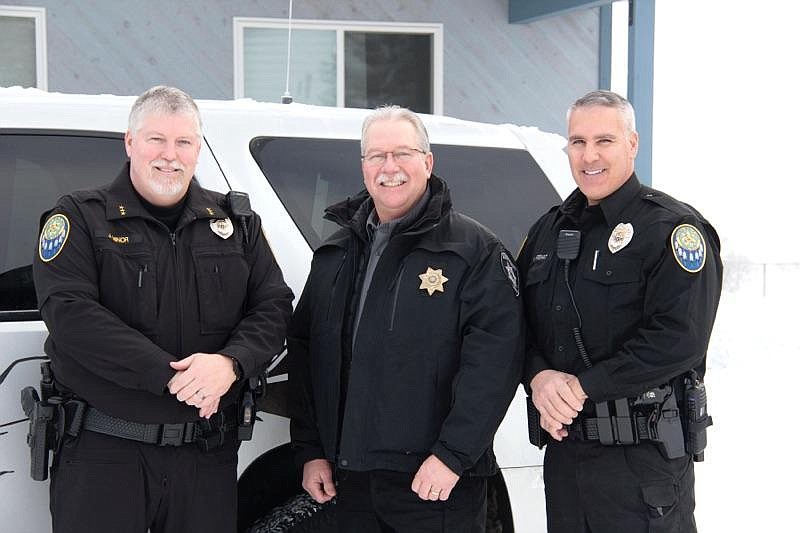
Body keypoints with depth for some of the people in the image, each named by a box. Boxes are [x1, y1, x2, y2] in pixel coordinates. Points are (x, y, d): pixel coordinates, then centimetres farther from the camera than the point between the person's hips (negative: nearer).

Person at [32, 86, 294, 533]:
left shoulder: (236, 224, 11)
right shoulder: (82, 219, -1)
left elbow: (274, 308, 5)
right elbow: (70, 314, -14)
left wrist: (230, 363, -18)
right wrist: (171, 376, -21)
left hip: (210, 454, 3)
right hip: (105, 449, -3)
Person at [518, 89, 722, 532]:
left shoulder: (673, 228, -9)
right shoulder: (549, 230, 14)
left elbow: (679, 339, -19)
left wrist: (582, 387, -18)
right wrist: (539, 376, -9)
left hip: (644, 457, -6)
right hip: (563, 447, 7)